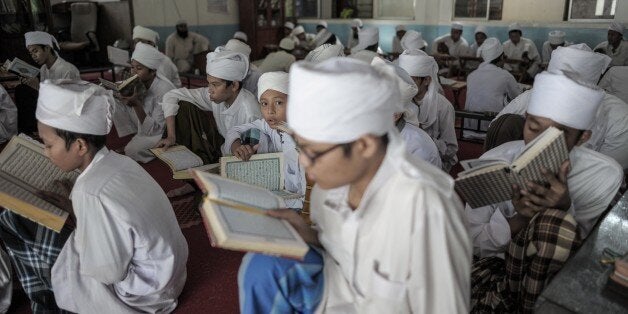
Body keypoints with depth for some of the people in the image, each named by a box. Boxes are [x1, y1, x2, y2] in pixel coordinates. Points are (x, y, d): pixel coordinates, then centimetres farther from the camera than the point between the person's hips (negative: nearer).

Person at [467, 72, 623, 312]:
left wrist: (565, 211, -30)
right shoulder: (494, 162, -14)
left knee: (555, 220, -31)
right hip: (501, 263, 0)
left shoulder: (605, 177, -15)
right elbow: (471, 243, -8)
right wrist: (518, 219, -27)